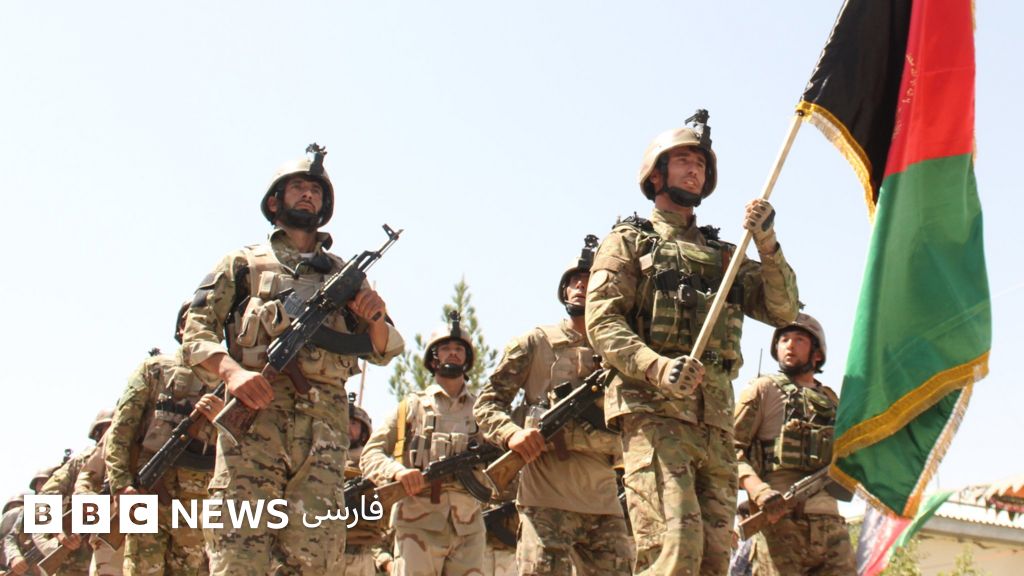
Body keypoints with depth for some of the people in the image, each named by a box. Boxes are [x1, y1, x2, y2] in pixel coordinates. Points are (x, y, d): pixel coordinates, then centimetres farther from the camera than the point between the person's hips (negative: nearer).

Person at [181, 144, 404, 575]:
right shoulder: (244, 264, 20)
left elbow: (383, 351, 23)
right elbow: (197, 333, 9)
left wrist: (375, 318, 0)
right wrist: (232, 371, -12)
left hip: (325, 423, 2)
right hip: (254, 412, -2)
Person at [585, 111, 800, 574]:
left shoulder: (722, 253, 25)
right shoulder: (629, 241, 11)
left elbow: (782, 310, 13)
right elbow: (602, 323, -3)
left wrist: (768, 245, -3)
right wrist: (658, 368, -21)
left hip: (715, 420, 5)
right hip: (653, 412, -5)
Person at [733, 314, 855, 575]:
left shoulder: (832, 401, 23)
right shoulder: (763, 389, 7)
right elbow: (731, 449, -3)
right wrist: (759, 491, -20)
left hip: (829, 519, 5)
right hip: (779, 516, -5)